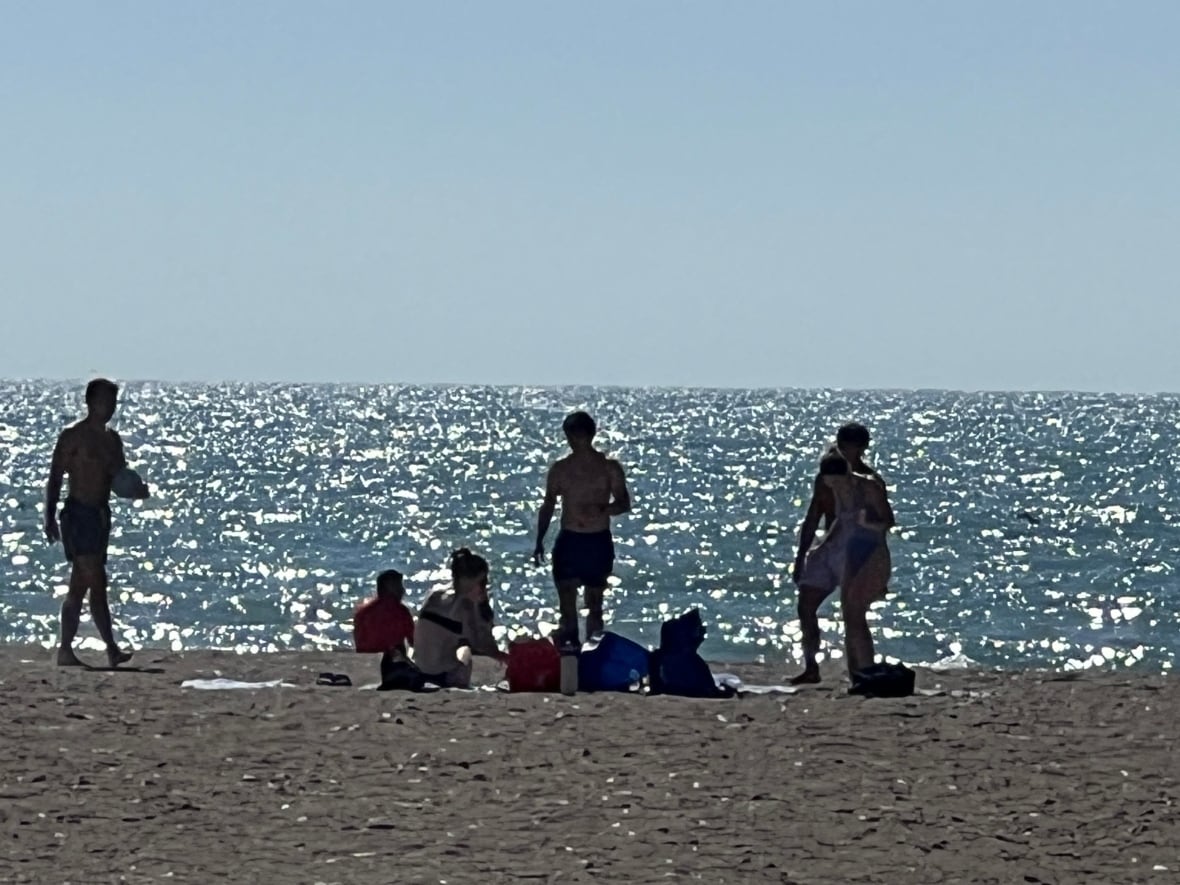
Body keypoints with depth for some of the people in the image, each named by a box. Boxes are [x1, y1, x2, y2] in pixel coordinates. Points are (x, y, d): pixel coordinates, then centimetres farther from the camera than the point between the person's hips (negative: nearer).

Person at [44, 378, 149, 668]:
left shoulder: (112, 439, 15)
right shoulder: (73, 436, -6)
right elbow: (55, 478, -8)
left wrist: (137, 490, -4)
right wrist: (50, 517, -15)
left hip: (101, 514, 8)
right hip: (79, 514, -8)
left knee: (80, 585, 8)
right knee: (96, 582, -13)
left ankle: (66, 650, 10)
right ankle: (112, 649, -14)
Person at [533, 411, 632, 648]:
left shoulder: (609, 468, 0)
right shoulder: (560, 469, 5)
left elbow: (624, 503, -1)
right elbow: (548, 506, 11)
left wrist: (603, 509, -22)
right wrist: (539, 542, 6)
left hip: (598, 542, -1)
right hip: (568, 540, 1)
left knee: (594, 603, 6)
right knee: (567, 600, -3)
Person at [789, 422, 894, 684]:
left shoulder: (869, 481, -5)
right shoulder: (825, 480, 12)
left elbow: (887, 521, -10)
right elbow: (811, 521, 17)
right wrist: (800, 558, 15)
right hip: (827, 551, 6)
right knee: (805, 606, 1)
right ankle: (811, 667, 11)